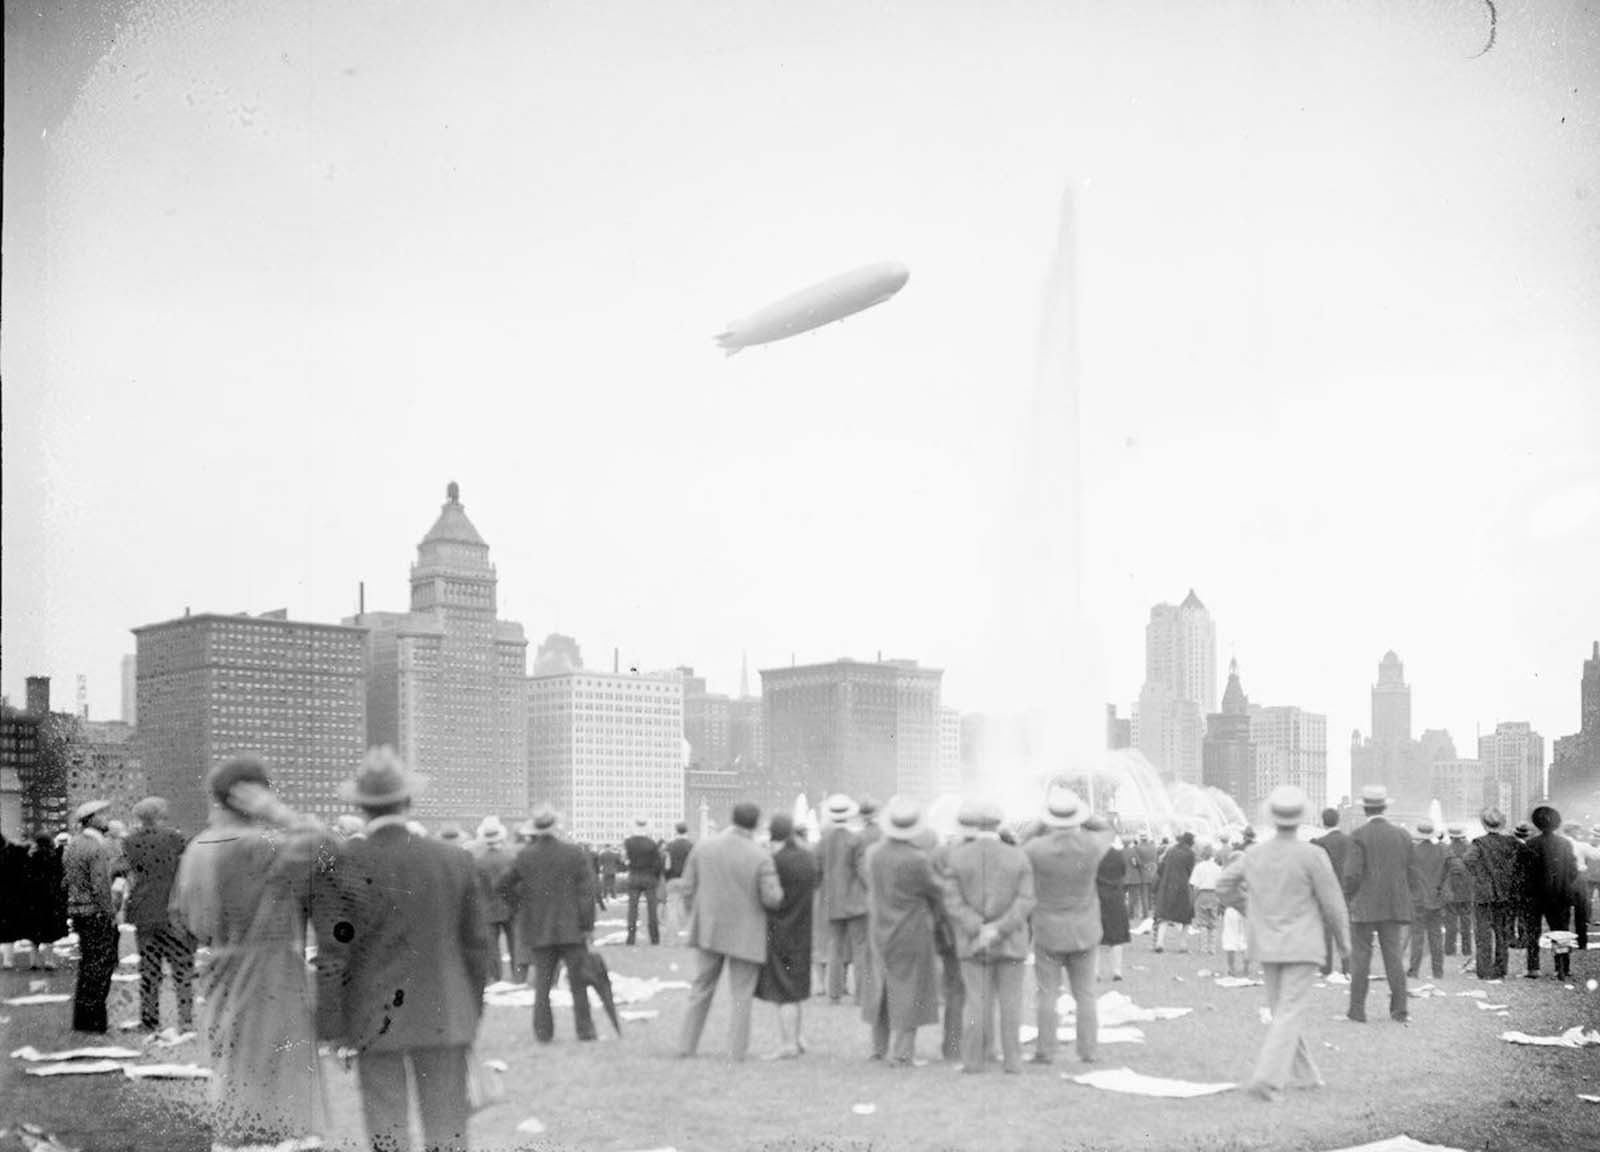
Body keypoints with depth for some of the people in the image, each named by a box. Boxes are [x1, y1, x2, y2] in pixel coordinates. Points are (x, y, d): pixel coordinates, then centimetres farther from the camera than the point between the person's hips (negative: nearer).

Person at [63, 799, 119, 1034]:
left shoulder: (72, 845, 13)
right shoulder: (98, 847, -15)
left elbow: (67, 881, 16)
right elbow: (100, 887, -19)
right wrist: (111, 914, -13)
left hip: (78, 912, 9)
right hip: (97, 913, -9)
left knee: (88, 964, 16)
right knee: (100, 965, -4)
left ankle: (83, 1018, 20)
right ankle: (90, 1020, -3)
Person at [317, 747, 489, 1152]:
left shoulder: (347, 863, -9)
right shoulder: (455, 859, -1)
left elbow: (335, 951, -10)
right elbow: (476, 945, 4)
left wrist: (333, 1028, -1)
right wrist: (472, 1015, 15)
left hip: (376, 1019, -2)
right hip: (443, 1014, 2)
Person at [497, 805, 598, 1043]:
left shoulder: (525, 856, -2)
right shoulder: (575, 853, -8)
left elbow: (501, 886, 2)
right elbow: (586, 892, -9)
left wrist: (519, 908, 12)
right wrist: (588, 925, -4)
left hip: (538, 931, 2)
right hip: (572, 929, -2)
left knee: (542, 983, 9)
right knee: (578, 982, 8)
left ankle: (543, 1031, 8)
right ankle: (585, 1029, 8)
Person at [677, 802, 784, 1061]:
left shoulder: (703, 847, -4)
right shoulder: (761, 857, -15)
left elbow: (688, 889, 1)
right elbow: (772, 899, -17)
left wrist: (697, 918, 14)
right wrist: (777, 890, 6)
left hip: (710, 929, 4)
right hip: (745, 933, -4)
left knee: (701, 989, 16)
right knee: (741, 995, 7)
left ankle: (687, 1046, 19)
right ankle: (736, 1052, 6)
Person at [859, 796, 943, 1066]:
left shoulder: (873, 852, -8)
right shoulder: (917, 859, -22)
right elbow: (935, 892, -8)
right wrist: (932, 917, 12)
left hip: (880, 930, 5)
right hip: (912, 933, -5)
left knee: (881, 985, 18)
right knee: (908, 988, 5)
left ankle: (880, 1046, 28)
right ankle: (900, 1052, 6)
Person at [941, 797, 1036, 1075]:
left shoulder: (956, 857, -6)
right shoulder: (1018, 857, -4)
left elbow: (953, 904, -11)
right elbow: (1025, 903, -11)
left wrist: (979, 931, -17)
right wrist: (998, 930, -17)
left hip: (973, 941, 0)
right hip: (1011, 942, 0)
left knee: (977, 1000, 5)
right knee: (1011, 1002, 7)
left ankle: (973, 1061, 4)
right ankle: (1013, 1061, 7)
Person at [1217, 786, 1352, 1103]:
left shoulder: (1254, 854, 0)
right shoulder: (1312, 856, -13)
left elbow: (1223, 886, 11)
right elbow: (1332, 904, -8)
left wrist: (1240, 901, 33)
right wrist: (1342, 939, 9)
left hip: (1267, 947, 5)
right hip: (1302, 946, -5)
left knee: (1282, 1012, 18)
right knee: (1291, 1014, -5)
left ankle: (1304, 1073, 24)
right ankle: (1266, 1079, -17)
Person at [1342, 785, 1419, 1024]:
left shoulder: (1359, 836, -10)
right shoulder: (1401, 835, 4)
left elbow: (1352, 874, -14)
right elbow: (1411, 873, 7)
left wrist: (1349, 896, 2)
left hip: (1364, 906, -4)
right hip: (1394, 906, 4)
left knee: (1360, 957, 2)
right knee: (1393, 956, 8)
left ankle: (1357, 1009, 4)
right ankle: (1400, 1010, 4)